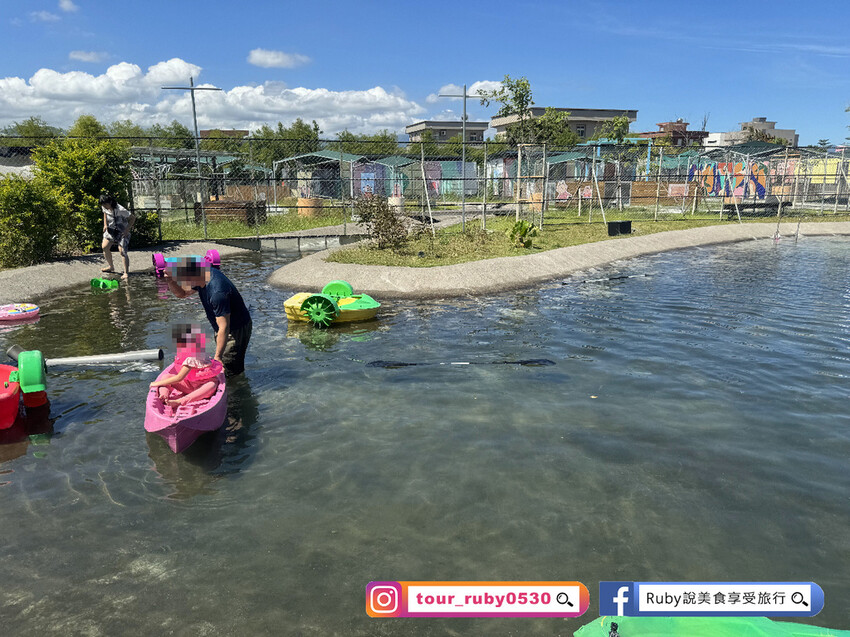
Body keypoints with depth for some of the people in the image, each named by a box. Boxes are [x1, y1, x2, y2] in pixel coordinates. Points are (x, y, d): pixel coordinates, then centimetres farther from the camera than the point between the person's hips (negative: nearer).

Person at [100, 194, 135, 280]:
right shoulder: (104, 208, -7)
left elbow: (133, 217, -20)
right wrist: (105, 224, 5)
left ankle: (126, 272, -13)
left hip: (122, 231, -7)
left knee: (122, 250, -17)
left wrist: (127, 229, -22)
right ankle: (111, 267, 26)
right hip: (111, 229, 7)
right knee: (104, 247, 4)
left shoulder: (121, 210, -28)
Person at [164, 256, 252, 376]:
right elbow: (181, 294, 10)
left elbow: (224, 328, -34)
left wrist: (217, 357, -31)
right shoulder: (204, 274, -6)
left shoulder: (217, 292, -36)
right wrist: (171, 281, -12)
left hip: (237, 330, -10)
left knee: (231, 371, -3)